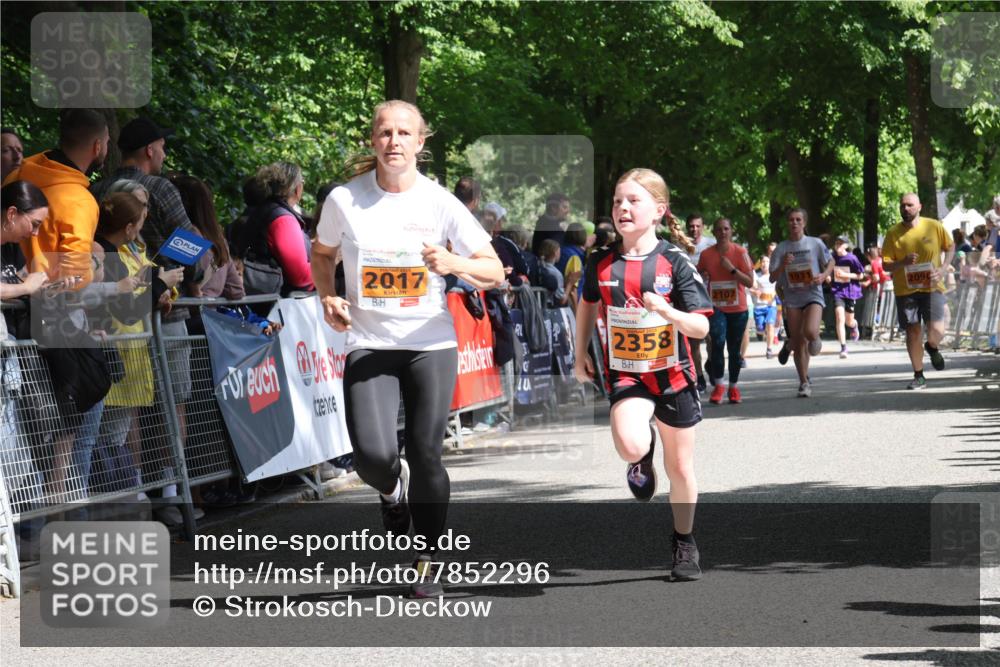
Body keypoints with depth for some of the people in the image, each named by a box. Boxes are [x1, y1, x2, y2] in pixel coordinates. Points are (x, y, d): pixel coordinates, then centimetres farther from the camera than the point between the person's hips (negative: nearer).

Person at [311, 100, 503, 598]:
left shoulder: (440, 203, -3)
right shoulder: (345, 200, -1)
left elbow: (495, 272, -1)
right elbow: (321, 252, 18)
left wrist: (453, 263, -21)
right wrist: (328, 297, -1)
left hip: (431, 345, 0)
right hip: (368, 345, 0)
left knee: (425, 455, -4)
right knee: (373, 455, -16)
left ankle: (427, 563, 16)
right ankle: (391, 488, 23)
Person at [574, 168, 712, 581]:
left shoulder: (675, 263, -11)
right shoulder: (601, 264, -3)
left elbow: (701, 327, -13)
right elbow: (588, 304, 19)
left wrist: (669, 312, -31)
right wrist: (581, 354, 16)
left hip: (672, 375, 0)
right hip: (625, 374, 1)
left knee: (680, 469, 11)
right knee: (630, 447, -28)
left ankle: (684, 543, 33)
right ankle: (642, 456, 10)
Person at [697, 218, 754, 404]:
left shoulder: (740, 252, -5)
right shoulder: (706, 254, 0)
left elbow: (750, 282, -9)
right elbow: (699, 275, 19)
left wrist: (732, 269, -18)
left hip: (738, 309, 0)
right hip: (716, 307, 0)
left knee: (734, 349, 7)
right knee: (718, 342, -20)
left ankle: (733, 387, 22)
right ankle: (718, 385, -10)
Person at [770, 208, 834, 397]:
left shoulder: (815, 243, 1)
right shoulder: (781, 248, 3)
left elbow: (830, 262, 14)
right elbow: (773, 278, 1)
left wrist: (823, 276, -6)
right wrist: (782, 265, -18)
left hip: (813, 296, -2)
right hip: (792, 299, 2)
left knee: (810, 332, -26)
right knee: (799, 345, 2)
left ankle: (815, 340, 12)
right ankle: (804, 383, 15)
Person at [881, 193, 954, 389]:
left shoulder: (934, 227, -3)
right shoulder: (893, 233, -3)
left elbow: (950, 247, 12)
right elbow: (886, 265, -2)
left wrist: (943, 268, -4)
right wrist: (904, 262, -22)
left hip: (931, 287, -1)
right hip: (905, 290, 1)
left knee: (936, 332, -12)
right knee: (913, 332, 3)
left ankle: (932, 348, 26)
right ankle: (918, 376, 17)